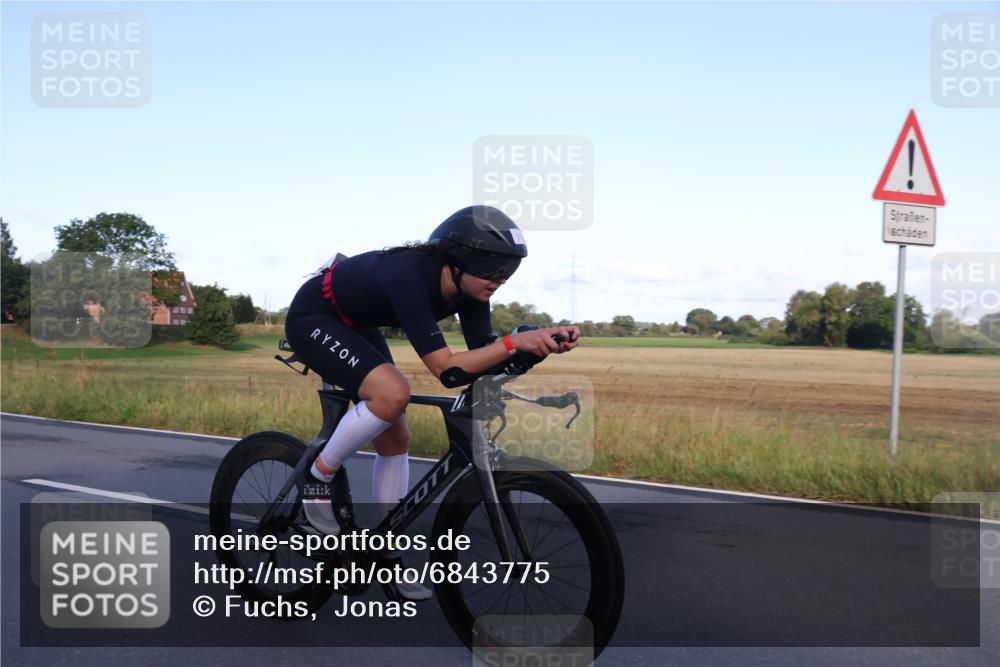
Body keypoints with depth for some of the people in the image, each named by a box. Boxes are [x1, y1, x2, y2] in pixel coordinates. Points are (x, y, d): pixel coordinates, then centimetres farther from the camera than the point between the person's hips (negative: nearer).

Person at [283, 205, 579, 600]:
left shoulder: (466, 288, -15)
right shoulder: (408, 276, -38)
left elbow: (481, 360, -14)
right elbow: (444, 367, -40)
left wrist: (542, 342, -28)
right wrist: (514, 342, -45)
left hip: (356, 327, 8)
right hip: (313, 320, -8)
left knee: (395, 440, 3)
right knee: (393, 393, -31)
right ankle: (318, 478, -9)